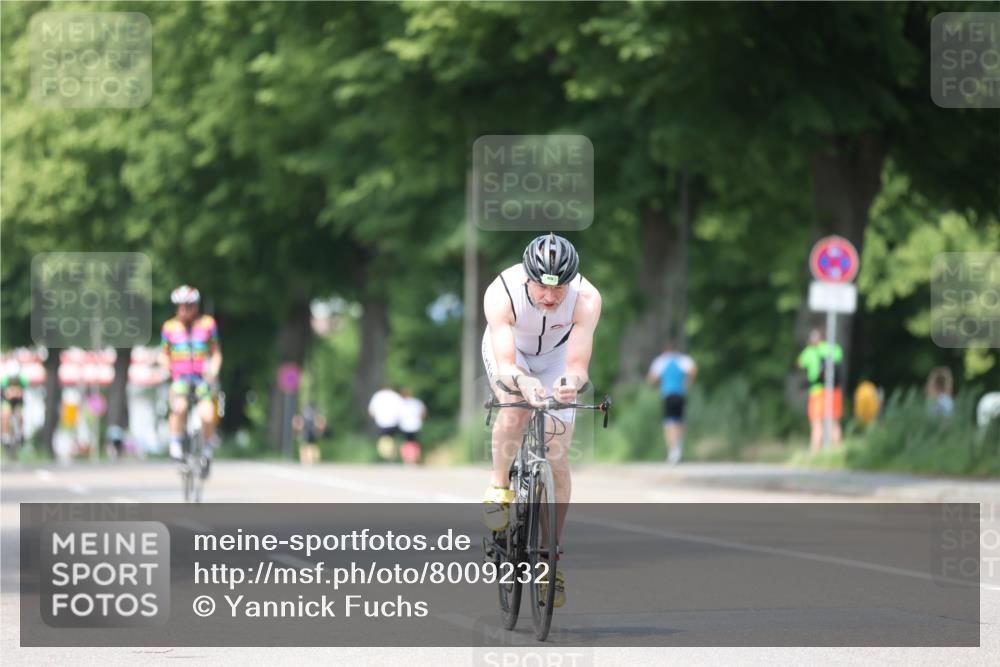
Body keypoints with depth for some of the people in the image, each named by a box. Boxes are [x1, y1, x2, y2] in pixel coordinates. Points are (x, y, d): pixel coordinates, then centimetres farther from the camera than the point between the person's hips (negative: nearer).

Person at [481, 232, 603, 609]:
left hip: (557, 356, 1)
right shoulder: (501, 294, -38)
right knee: (515, 406, -34)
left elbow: (578, 364, -40)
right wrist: (525, 383, -65)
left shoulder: (586, 299, -36)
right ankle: (499, 488, -8)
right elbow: (505, 366, -44)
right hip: (509, 351, -1)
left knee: (557, 460, -5)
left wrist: (572, 382, -63)